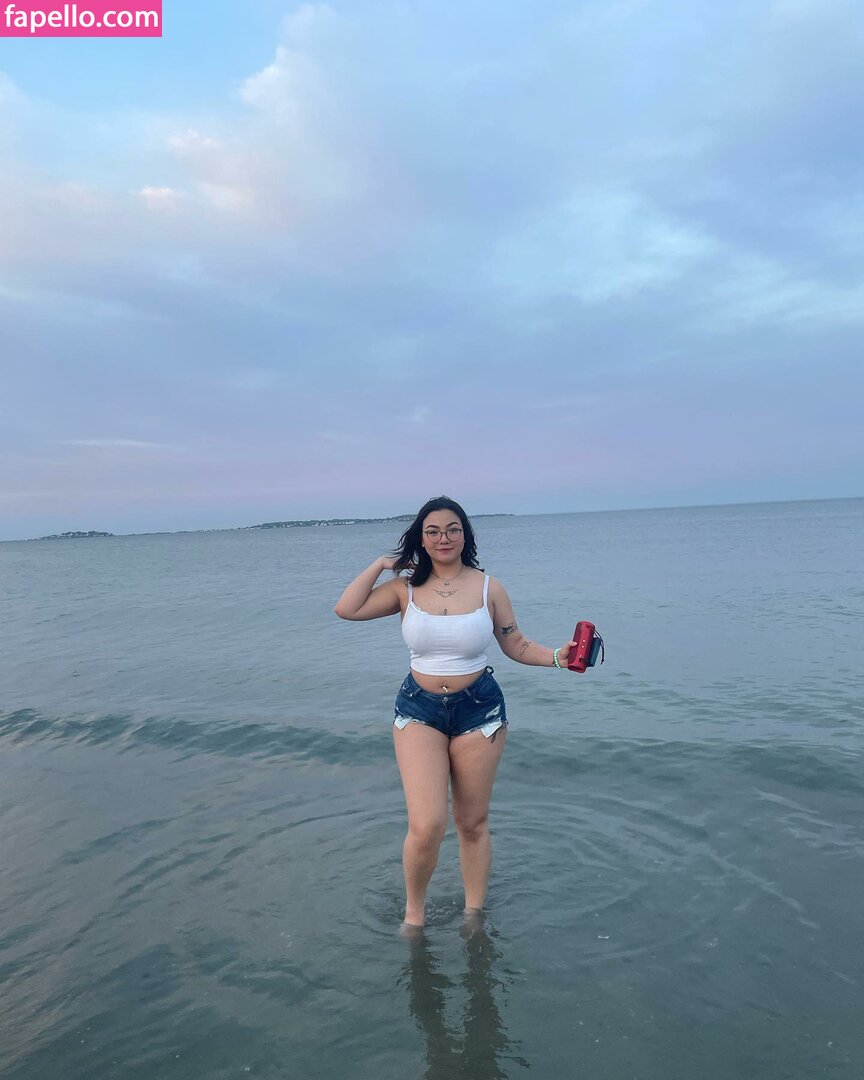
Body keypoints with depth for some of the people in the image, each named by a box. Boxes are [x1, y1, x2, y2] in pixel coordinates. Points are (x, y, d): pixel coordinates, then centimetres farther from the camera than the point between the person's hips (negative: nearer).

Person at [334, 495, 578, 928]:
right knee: (426, 825, -12)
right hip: (418, 710, 0)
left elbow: (516, 646, 4)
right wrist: (381, 564, -3)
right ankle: (414, 908, 19)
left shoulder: (489, 588, -2)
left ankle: (474, 914, 35)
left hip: (479, 709, 1)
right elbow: (346, 609, -9)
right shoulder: (406, 588, -1)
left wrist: (557, 656, -12)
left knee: (473, 822, 12)